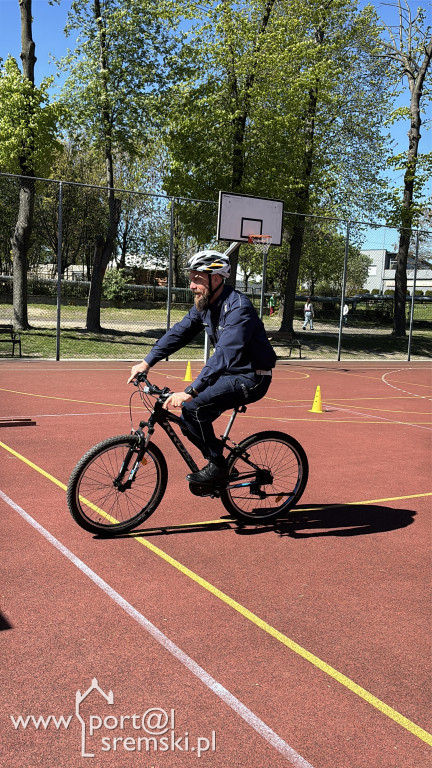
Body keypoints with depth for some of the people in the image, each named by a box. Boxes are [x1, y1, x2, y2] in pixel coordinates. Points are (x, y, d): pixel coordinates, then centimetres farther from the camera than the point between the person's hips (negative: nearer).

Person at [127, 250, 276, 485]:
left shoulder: (238, 308, -26)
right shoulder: (203, 305, 3)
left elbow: (225, 355, -36)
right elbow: (178, 333, 5)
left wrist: (190, 392, -43)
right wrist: (147, 362, -6)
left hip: (251, 378, -9)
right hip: (229, 373, 9)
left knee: (192, 408, -25)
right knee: (188, 421, 0)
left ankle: (217, 465, -7)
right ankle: (217, 462, 18)